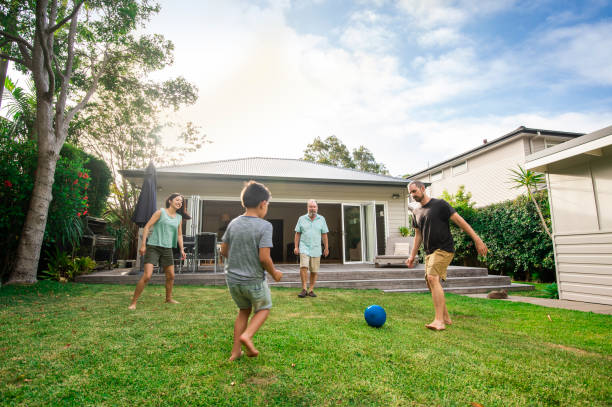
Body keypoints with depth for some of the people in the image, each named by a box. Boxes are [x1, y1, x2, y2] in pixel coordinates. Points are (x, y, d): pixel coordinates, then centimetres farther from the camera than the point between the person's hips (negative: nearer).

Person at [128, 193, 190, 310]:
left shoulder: (179, 217, 10)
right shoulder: (161, 212, -4)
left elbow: (179, 235, 17)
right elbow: (147, 227, -6)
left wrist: (182, 249, 9)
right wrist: (143, 244, -12)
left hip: (167, 249, 6)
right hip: (153, 247, -5)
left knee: (171, 276, 12)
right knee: (147, 276, -14)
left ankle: (169, 298, 33)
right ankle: (133, 302, 0)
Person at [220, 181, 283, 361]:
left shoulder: (233, 223, 0)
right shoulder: (264, 226, -18)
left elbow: (224, 251, 7)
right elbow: (264, 258, -22)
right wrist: (274, 273, -5)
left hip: (232, 278, 5)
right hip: (254, 280, -5)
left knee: (244, 310, 25)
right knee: (264, 308, 20)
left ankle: (236, 351, 25)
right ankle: (247, 335, -3)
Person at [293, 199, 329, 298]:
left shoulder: (321, 219, 7)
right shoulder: (302, 219, 5)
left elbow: (324, 235, 9)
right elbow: (297, 234, 7)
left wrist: (326, 248, 7)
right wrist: (296, 246, 1)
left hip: (316, 249, 1)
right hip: (304, 247, -1)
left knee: (314, 271, 3)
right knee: (303, 266, -18)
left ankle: (311, 290, 15)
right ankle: (304, 289, -7)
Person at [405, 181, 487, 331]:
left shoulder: (440, 204, -5)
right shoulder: (416, 212, 15)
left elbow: (459, 221, -7)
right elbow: (418, 235, 21)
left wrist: (477, 239, -13)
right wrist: (412, 256, 19)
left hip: (444, 249, -7)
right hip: (429, 252, 8)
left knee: (433, 278, -21)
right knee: (430, 282, 7)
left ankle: (439, 321, -19)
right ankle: (446, 317, 21)